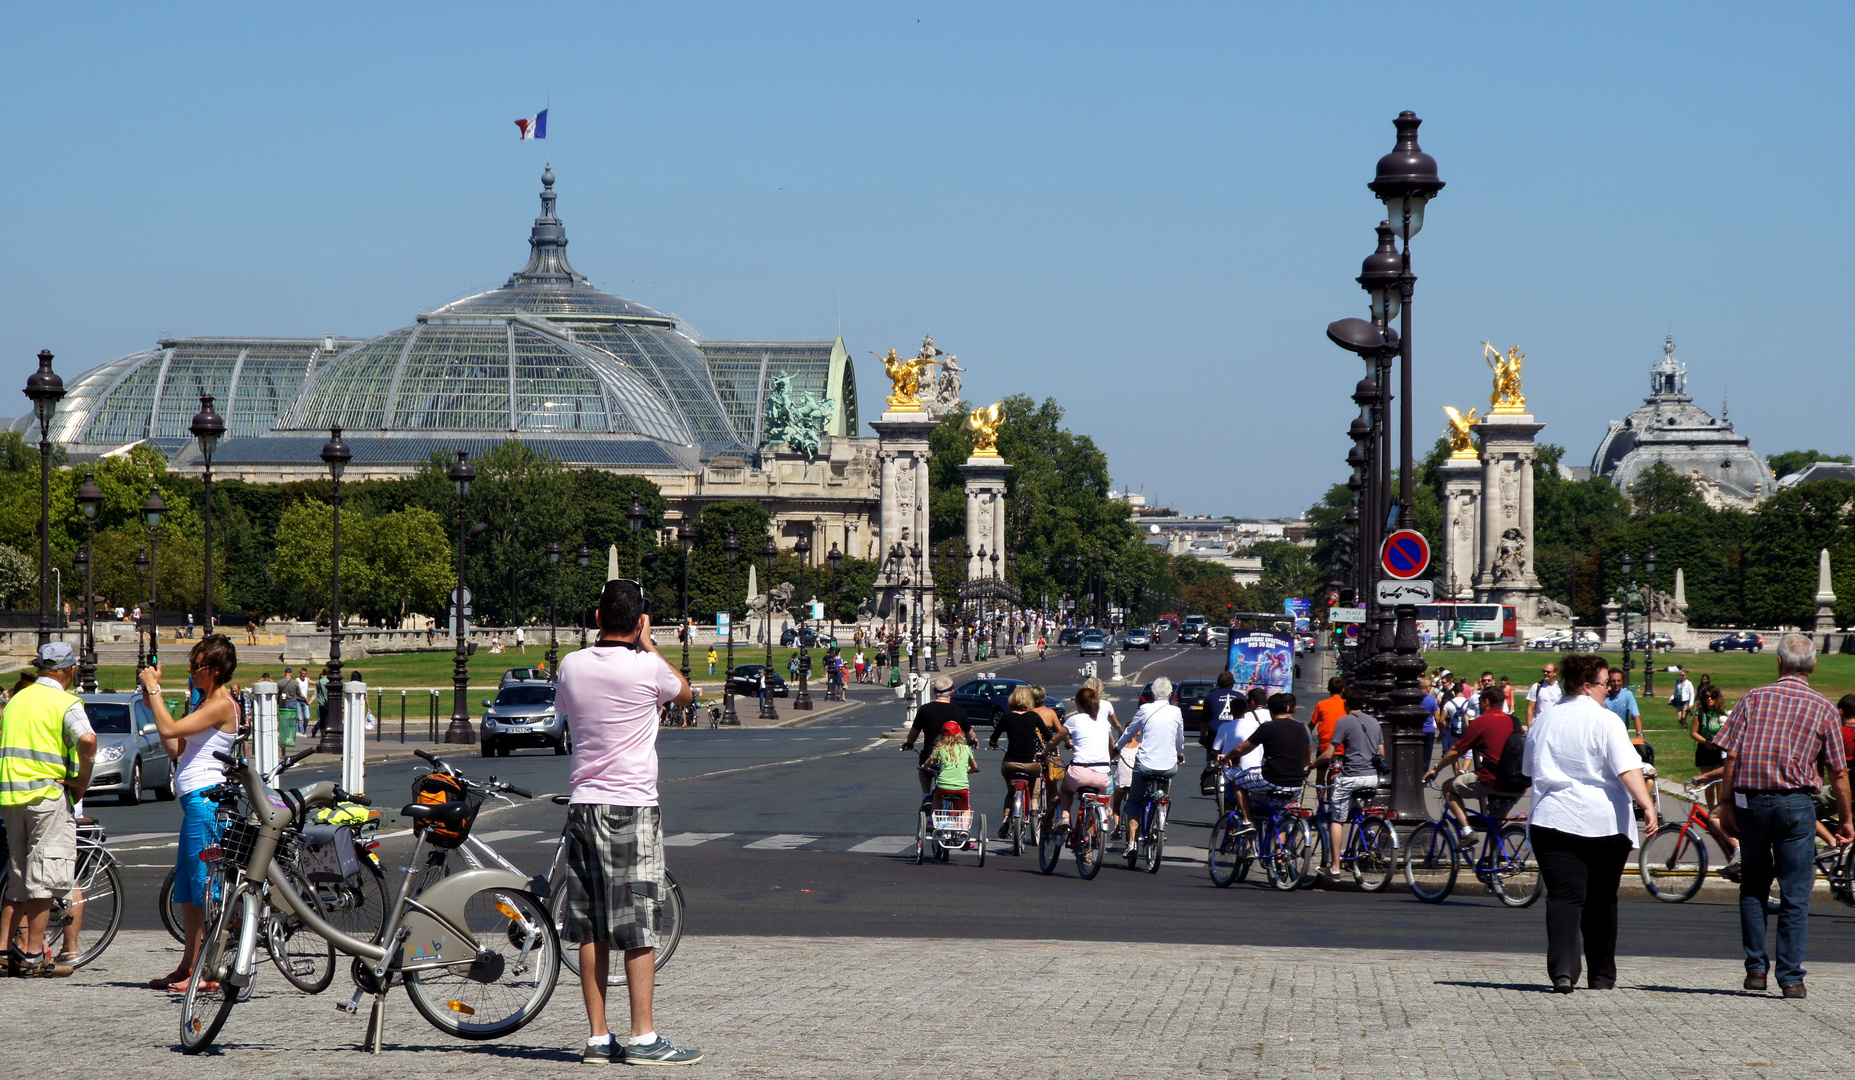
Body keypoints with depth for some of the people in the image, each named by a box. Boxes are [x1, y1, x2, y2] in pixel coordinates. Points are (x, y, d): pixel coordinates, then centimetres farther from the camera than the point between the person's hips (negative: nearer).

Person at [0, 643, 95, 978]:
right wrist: (82, 780, -10)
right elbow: (87, 741, -23)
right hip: (47, 792, -7)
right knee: (45, 875, -3)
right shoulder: (65, 702, -6)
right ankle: (33, 956, -6)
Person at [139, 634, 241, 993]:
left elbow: (170, 729, -21)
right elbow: (175, 748, 17)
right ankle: (188, 966, 20)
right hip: (194, 801, 11)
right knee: (186, 889, 14)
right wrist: (153, 703, 13)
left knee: (205, 887, -9)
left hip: (205, 798, -11)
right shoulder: (205, 702, 19)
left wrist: (154, 689, -11)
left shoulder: (222, 705, -12)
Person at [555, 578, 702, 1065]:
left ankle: (598, 1038, 9)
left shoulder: (572, 665, 2)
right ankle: (643, 1038, -4)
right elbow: (685, 693, 11)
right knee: (640, 929, -2)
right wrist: (648, 645, 17)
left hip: (582, 804, 5)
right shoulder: (646, 668, -11)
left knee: (591, 931, 7)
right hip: (632, 806, -5)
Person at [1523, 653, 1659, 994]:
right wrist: (1647, 805, -23)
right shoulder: (1605, 722, -6)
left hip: (1552, 821, 2)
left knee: (1563, 897, -6)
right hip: (1603, 823, -2)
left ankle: (1562, 972, -23)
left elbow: (1529, 769, 23)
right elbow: (1628, 770, -17)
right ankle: (1601, 976, 19)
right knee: (1600, 901, 11)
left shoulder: (1543, 721, 11)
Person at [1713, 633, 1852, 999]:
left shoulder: (1754, 698, 3)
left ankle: (1756, 968, 12)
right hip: (1796, 803, -1)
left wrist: (1726, 805, 4)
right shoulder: (1823, 709, 2)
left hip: (1750, 801, 1)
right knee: (1795, 895, 2)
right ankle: (1791, 977, -2)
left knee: (1753, 887, 15)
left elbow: (1732, 755, -3)